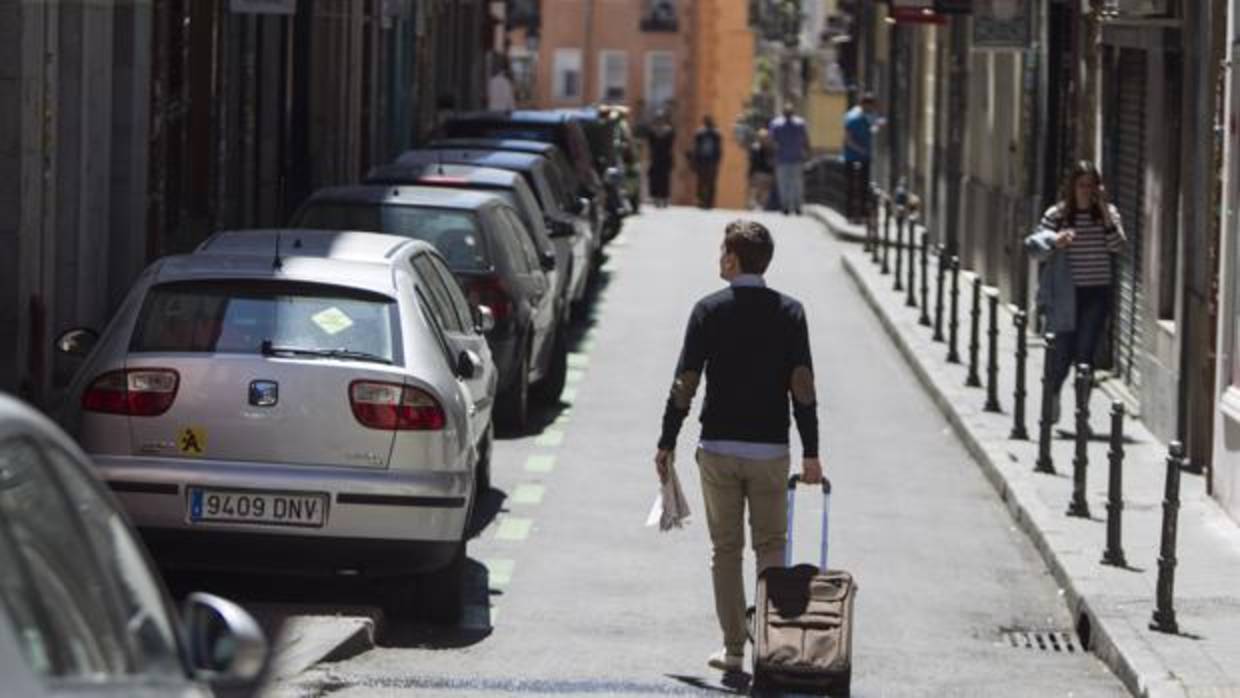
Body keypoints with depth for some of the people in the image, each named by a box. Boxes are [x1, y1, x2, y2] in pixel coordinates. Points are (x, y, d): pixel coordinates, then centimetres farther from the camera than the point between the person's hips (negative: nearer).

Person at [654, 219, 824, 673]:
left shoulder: (709, 311, -4)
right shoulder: (789, 312, 0)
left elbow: (685, 383, -5)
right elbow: (802, 385, -4)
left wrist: (667, 443, 2)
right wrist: (811, 453, 0)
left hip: (718, 448, -1)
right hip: (771, 448, 1)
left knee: (725, 549, 6)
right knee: (771, 545, 10)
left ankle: (734, 649, 5)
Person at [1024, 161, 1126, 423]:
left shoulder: (1108, 214, 4)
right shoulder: (1056, 215, -1)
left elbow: (1118, 246, -10)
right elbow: (1034, 245, -7)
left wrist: (1105, 213, -17)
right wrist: (1055, 241, -27)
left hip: (1097, 294, 1)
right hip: (1065, 294, -1)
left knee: (1085, 352, -1)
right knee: (1062, 350, 2)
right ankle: (1053, 394, 31)